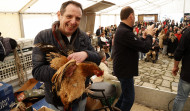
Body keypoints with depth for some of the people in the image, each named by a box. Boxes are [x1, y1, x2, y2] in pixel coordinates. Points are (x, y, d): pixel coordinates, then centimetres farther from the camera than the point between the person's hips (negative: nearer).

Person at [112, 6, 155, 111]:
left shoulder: (122, 29, 8)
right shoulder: (125, 32, -27)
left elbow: (137, 44, 13)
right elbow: (145, 48, -26)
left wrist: (146, 36, 3)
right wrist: (149, 35, -9)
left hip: (124, 68, 11)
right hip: (124, 71, -11)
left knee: (126, 92, 28)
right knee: (129, 98, 6)